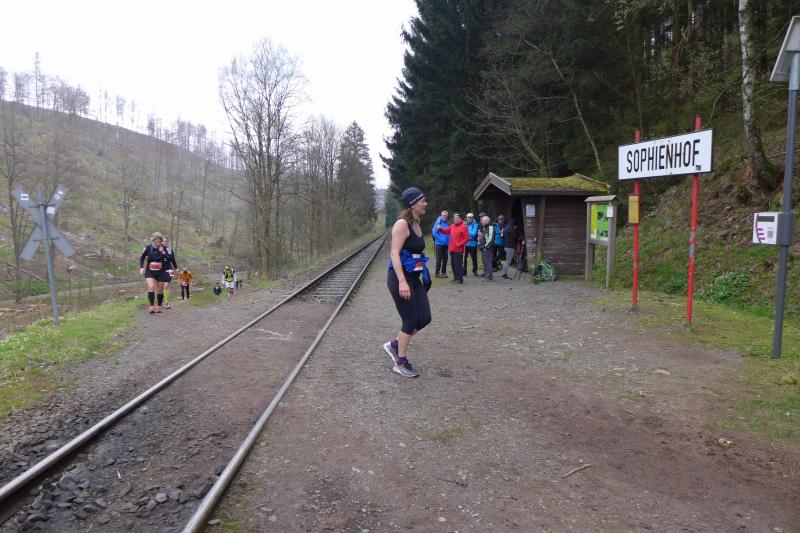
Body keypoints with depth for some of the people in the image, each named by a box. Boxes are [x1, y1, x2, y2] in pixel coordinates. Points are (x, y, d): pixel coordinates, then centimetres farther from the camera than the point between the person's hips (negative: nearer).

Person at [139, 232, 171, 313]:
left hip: (161, 272, 1)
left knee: (160, 290, 8)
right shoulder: (148, 248, -4)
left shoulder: (163, 249, -4)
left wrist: (163, 252, -23)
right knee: (151, 287, -20)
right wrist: (141, 267, 0)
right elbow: (142, 257, 10)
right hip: (150, 272, -1)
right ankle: (152, 306, -20)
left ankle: (158, 307, 23)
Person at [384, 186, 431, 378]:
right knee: (411, 321, -2)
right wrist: (402, 282, -30)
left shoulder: (417, 223, 12)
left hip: (414, 278, 9)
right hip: (400, 278, -9)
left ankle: (393, 345, 24)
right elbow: (394, 254, -22)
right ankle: (400, 364, 15)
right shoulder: (402, 224, -15)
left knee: (424, 318, 6)